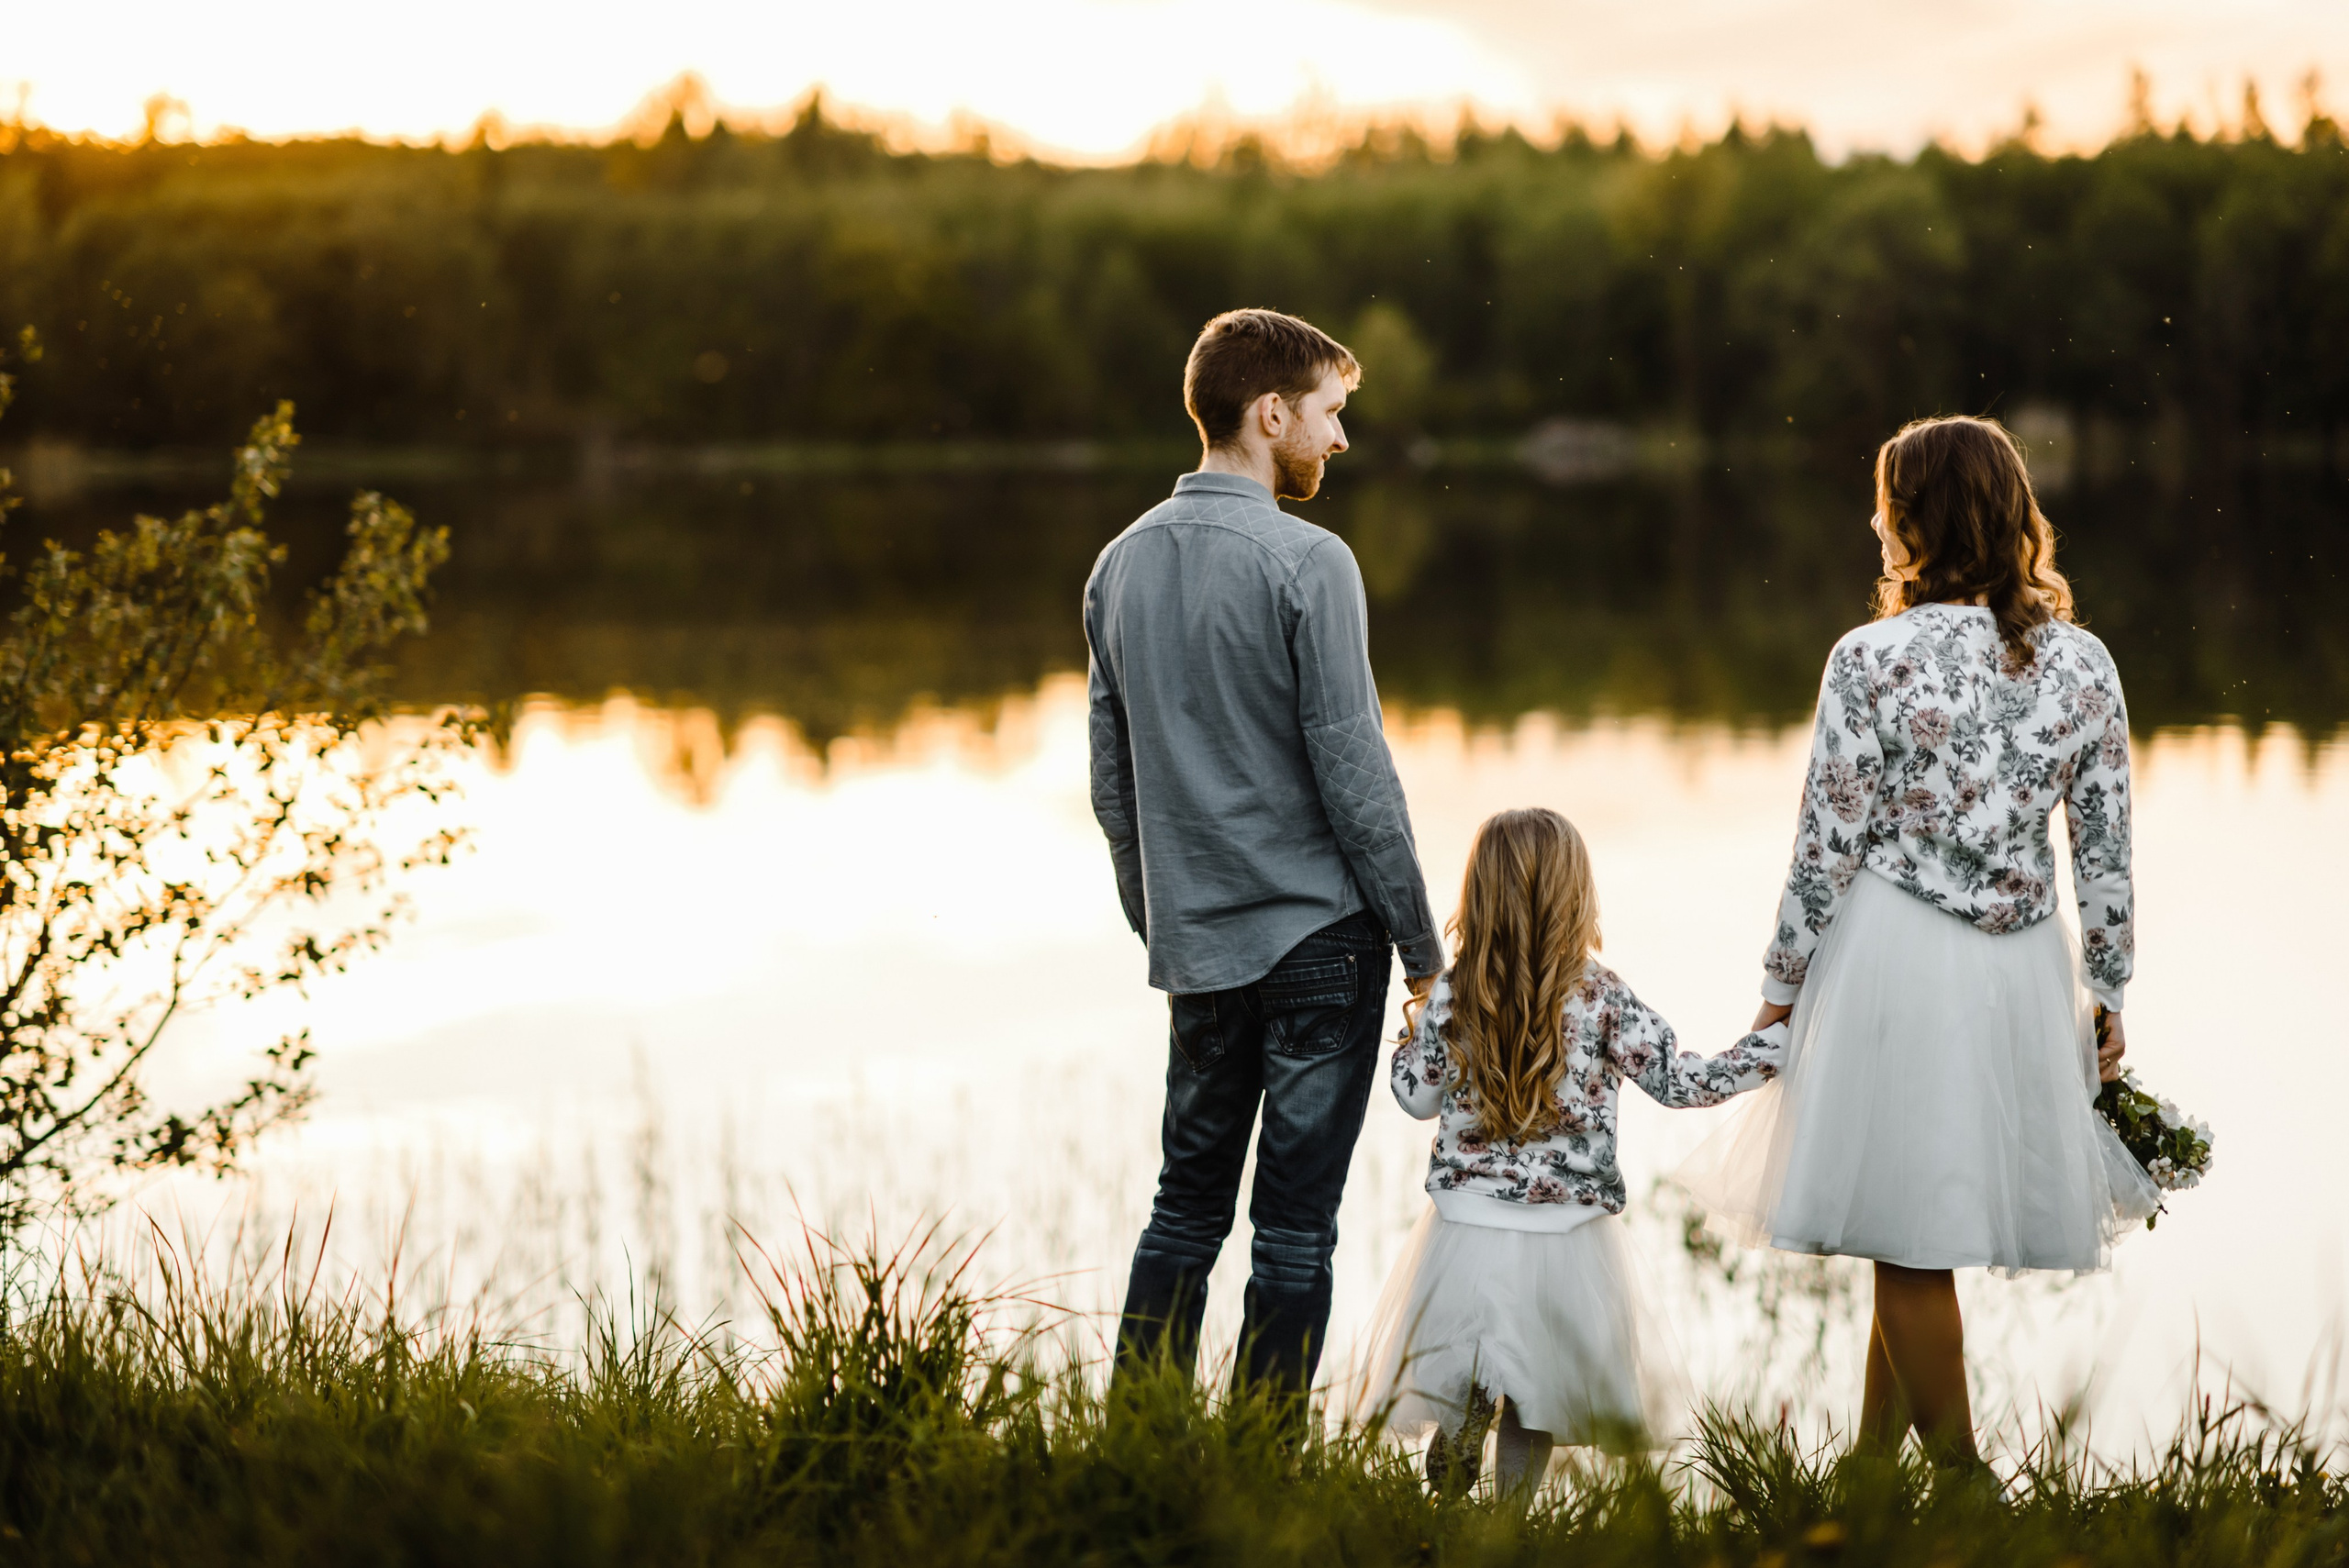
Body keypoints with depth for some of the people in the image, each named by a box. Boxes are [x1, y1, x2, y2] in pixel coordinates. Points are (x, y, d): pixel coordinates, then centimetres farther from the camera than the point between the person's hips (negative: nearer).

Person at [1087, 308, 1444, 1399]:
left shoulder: (1120, 566, 8)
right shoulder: (1307, 563, -13)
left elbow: (1112, 785, 13)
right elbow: (1353, 774, -14)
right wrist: (1422, 945, -6)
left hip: (1195, 943, 6)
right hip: (1319, 934, -6)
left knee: (1186, 1205, 16)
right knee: (1295, 1226, 1)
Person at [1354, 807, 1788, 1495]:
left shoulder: (1451, 996, -4)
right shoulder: (1601, 997, -10)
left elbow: (1418, 1097, 7)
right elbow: (1680, 1080, -6)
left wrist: (1411, 1025, 25)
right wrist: (1776, 1040, 5)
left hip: (1468, 1226, 1)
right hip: (1566, 1231, -1)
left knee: (1460, 1387, 14)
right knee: (1536, 1399, 13)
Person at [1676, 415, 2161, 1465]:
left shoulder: (1875, 658, -13)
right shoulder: (2085, 663, 0)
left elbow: (1828, 844, -10)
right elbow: (2105, 851, 4)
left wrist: (1783, 984, 0)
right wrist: (2108, 987, 13)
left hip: (1895, 959, -5)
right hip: (2024, 967, 5)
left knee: (1910, 1248, 5)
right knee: (1912, 1247, 16)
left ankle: (1963, 1488, 8)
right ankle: (1868, 1467, 25)